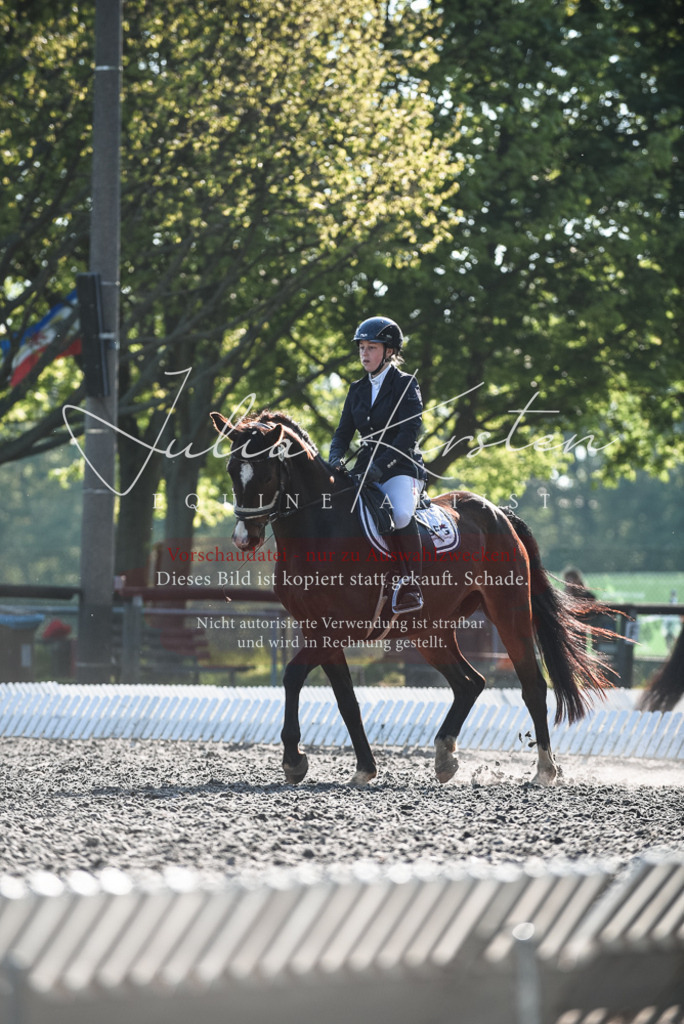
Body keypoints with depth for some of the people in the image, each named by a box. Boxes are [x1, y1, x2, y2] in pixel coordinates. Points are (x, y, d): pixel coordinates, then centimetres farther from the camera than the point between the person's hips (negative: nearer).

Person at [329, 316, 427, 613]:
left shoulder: (405, 384, -2)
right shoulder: (357, 390, 16)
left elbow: (409, 433, -13)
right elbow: (344, 432, 14)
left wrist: (381, 465, -25)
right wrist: (336, 459, -10)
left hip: (401, 468, -7)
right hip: (366, 470, 7)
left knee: (401, 514, -36)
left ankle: (410, 586, -28)